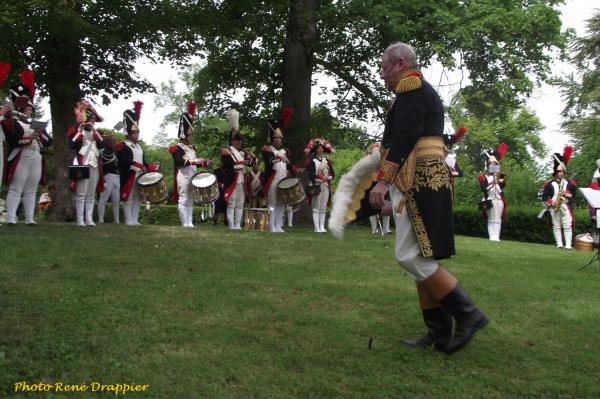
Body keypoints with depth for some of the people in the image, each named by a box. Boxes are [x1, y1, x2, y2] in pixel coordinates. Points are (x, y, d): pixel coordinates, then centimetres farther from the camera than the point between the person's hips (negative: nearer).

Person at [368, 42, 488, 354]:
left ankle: (468, 313, -6)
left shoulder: (410, 86, -4)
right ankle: (439, 333, 10)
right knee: (421, 258, 8)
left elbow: (405, 135, -18)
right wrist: (398, 193, 26)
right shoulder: (424, 92, 27)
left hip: (419, 181, -10)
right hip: (429, 180, 10)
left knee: (411, 256, -11)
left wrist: (384, 179, -22)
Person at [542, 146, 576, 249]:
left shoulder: (569, 183, 8)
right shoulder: (550, 184, 4)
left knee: (567, 226, -6)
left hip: (565, 207, 0)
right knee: (556, 226, 2)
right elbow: (544, 197, 3)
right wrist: (551, 202, -12)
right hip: (554, 207, 0)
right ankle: (559, 244, 5)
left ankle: (568, 244, -8)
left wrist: (567, 194, -10)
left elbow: (574, 194, 10)